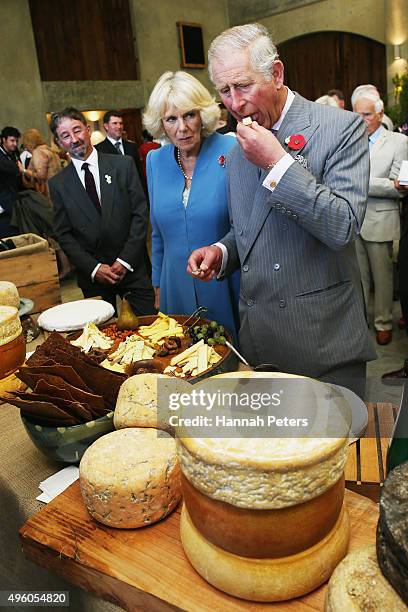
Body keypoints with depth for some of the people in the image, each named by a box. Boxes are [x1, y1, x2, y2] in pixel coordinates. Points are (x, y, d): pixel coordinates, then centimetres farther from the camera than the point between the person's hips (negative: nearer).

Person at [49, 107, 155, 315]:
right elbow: (63, 234, 3)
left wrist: (125, 260, -9)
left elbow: (141, 213, -3)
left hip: (132, 266, -1)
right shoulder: (58, 184, 3)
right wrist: (93, 268, -8)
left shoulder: (123, 165, 0)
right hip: (92, 274, 1)